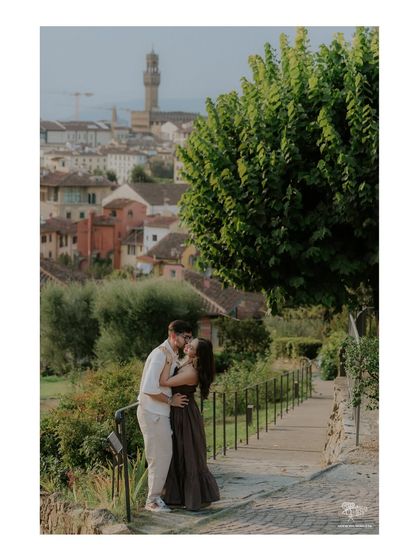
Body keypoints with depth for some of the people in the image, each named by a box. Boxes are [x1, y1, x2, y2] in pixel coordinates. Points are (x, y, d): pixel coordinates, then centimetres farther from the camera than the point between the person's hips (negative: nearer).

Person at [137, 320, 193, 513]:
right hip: (152, 413, -10)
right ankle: (153, 500, 5)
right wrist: (170, 400, -16)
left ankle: (156, 496, 20)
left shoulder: (172, 356, 12)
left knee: (165, 455, 13)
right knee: (159, 457, -4)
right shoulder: (160, 354, -19)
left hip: (160, 413, 10)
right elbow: (149, 388, -25)